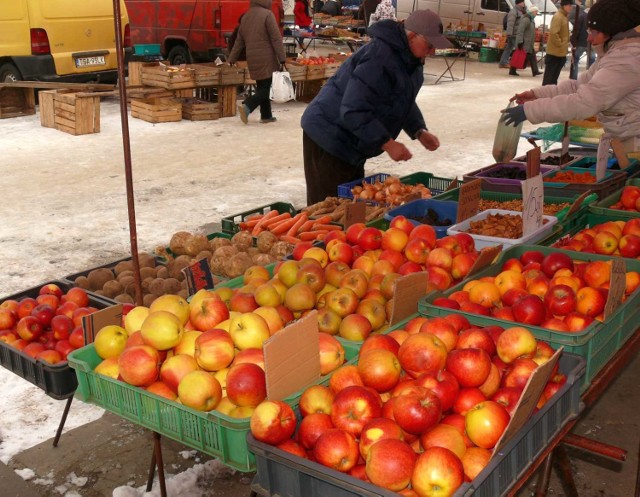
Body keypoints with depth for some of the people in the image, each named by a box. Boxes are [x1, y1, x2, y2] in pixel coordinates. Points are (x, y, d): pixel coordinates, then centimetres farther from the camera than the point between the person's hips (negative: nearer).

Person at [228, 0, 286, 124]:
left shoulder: (246, 16, 13)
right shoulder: (267, 14, -10)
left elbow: (239, 40, 18)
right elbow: (276, 38, -13)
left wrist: (232, 58, 22)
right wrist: (281, 57, -13)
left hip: (252, 59, 7)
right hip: (265, 58, -7)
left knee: (262, 87, 14)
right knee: (264, 88, -4)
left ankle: (266, 115, 15)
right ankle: (246, 106, -22)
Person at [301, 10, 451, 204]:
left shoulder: (410, 59, 5)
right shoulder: (379, 58, -26)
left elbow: (404, 101, 19)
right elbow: (353, 110, -30)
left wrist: (419, 131, 3)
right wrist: (388, 144, -29)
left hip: (350, 142, 10)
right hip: (329, 137, -10)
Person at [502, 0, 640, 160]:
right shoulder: (616, 52, 12)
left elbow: (583, 102, -27)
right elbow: (580, 85, 13)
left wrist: (529, 110, -23)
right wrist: (536, 94, 1)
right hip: (624, 142, 9)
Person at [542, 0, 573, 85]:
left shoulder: (564, 16, 14)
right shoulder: (558, 17, -16)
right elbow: (553, 33, -26)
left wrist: (565, 43, 13)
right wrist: (560, 44, -18)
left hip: (560, 52, 10)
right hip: (555, 51, -10)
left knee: (554, 75, 15)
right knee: (549, 75, -6)